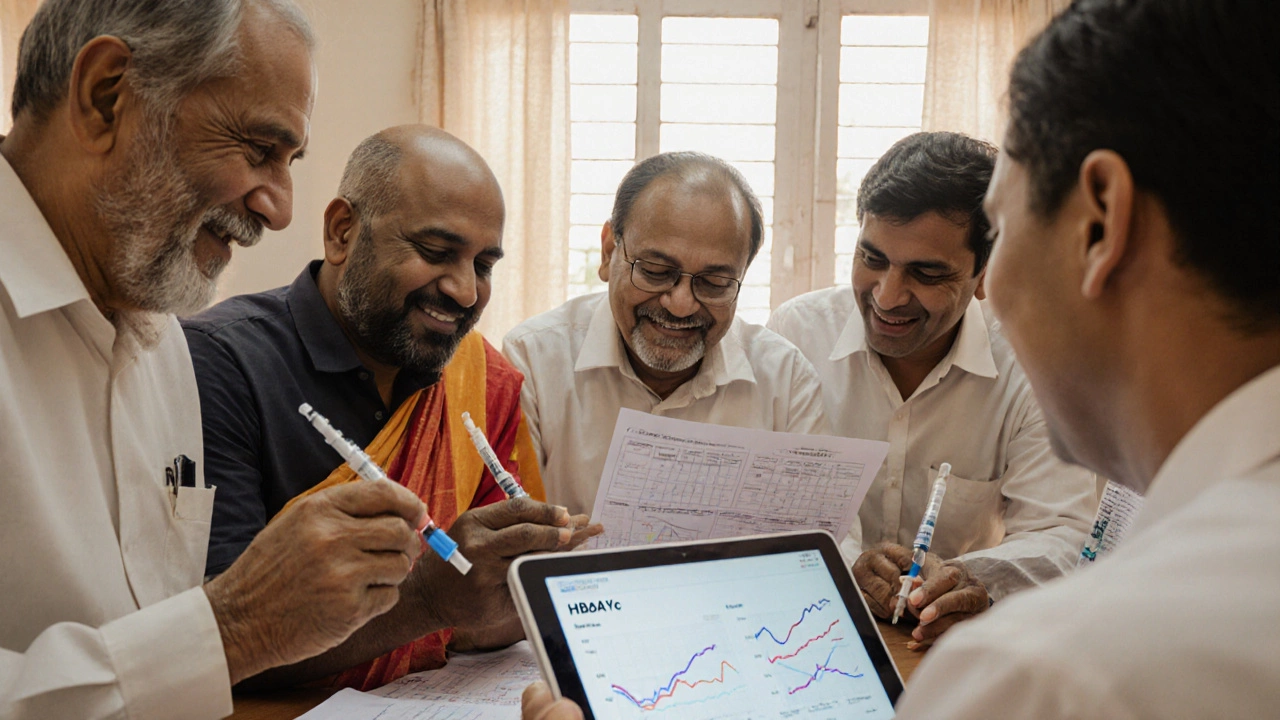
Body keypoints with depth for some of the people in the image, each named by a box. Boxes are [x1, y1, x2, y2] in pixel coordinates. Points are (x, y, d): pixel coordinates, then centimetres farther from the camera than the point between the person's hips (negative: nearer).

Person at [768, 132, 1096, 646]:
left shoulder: (1035, 369, -6)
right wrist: (842, 562, -25)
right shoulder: (797, 332, -4)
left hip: (960, 645, 0)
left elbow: (1059, 536, -9)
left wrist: (974, 582, -30)